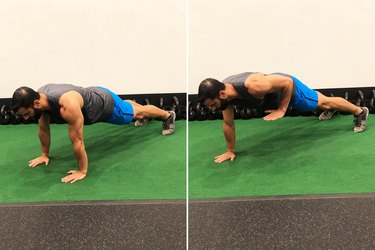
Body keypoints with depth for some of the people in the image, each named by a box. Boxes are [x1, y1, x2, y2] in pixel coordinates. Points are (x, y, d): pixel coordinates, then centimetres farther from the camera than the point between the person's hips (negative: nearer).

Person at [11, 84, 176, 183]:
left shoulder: (68, 105, -49)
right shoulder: (40, 97, -24)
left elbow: (77, 141, -41)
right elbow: (43, 129, -6)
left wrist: (82, 171, -33)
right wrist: (45, 154, 3)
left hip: (106, 104, -6)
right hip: (93, 97, 6)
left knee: (136, 113, 21)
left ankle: (168, 116, 49)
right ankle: (141, 115, 68)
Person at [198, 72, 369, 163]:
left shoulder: (253, 86, -48)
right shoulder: (224, 92, -26)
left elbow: (287, 82, -34)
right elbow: (228, 124, -11)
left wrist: (281, 110, -28)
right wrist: (230, 151, -6)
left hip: (289, 88, -6)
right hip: (274, 95, 6)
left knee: (323, 102, 17)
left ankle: (360, 112, 42)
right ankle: (330, 110, 65)